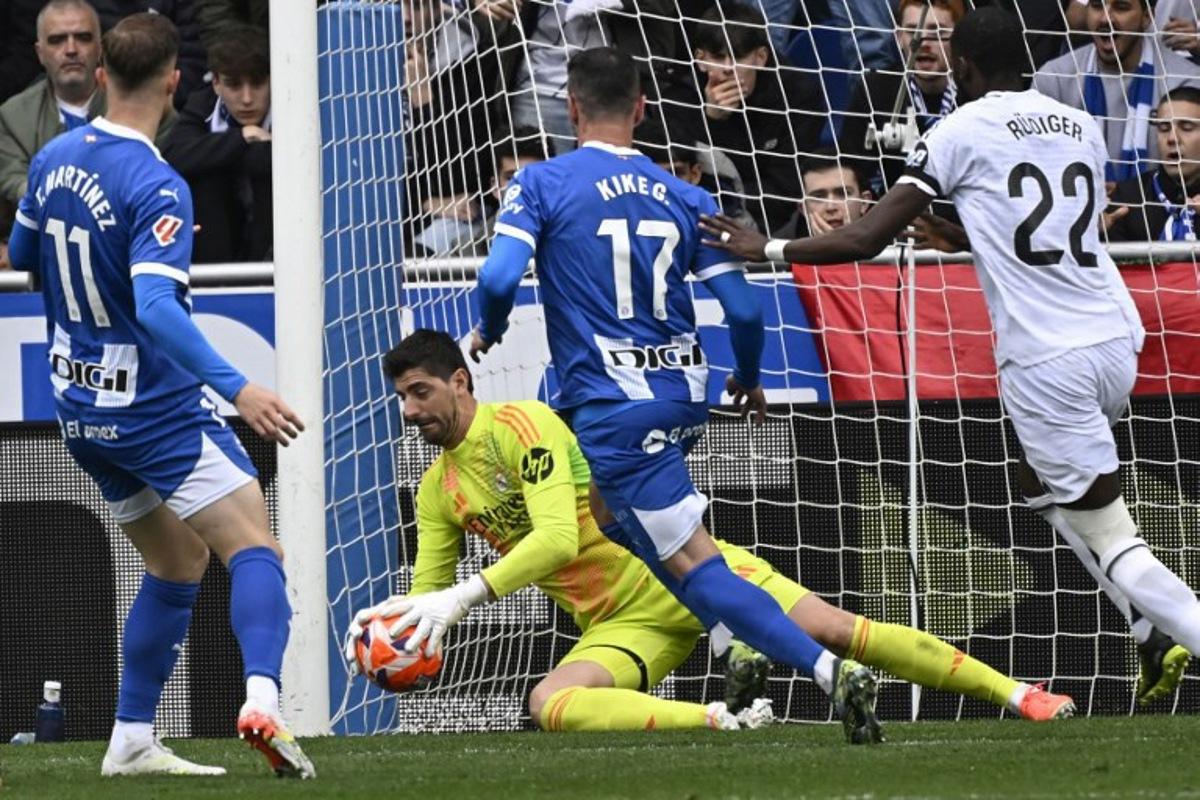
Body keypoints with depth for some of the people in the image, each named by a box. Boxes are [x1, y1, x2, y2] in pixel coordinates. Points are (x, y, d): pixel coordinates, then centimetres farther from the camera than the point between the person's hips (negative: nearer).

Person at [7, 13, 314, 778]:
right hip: (156, 407, -8)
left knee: (178, 559, 19)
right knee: (255, 548, -11)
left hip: (80, 404, 8)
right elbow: (157, 308, -29)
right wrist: (236, 387, -34)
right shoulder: (156, 186, -19)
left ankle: (131, 742, 16)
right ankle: (262, 699, -36)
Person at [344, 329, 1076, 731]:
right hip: (622, 625, 5)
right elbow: (428, 593, 11)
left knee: (839, 630, -14)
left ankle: (1014, 693, -5)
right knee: (550, 704, -27)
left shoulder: (521, 426, -13)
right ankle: (723, 719, -32)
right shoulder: (437, 492, 8)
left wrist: (468, 595, -33)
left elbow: (556, 538, -25)